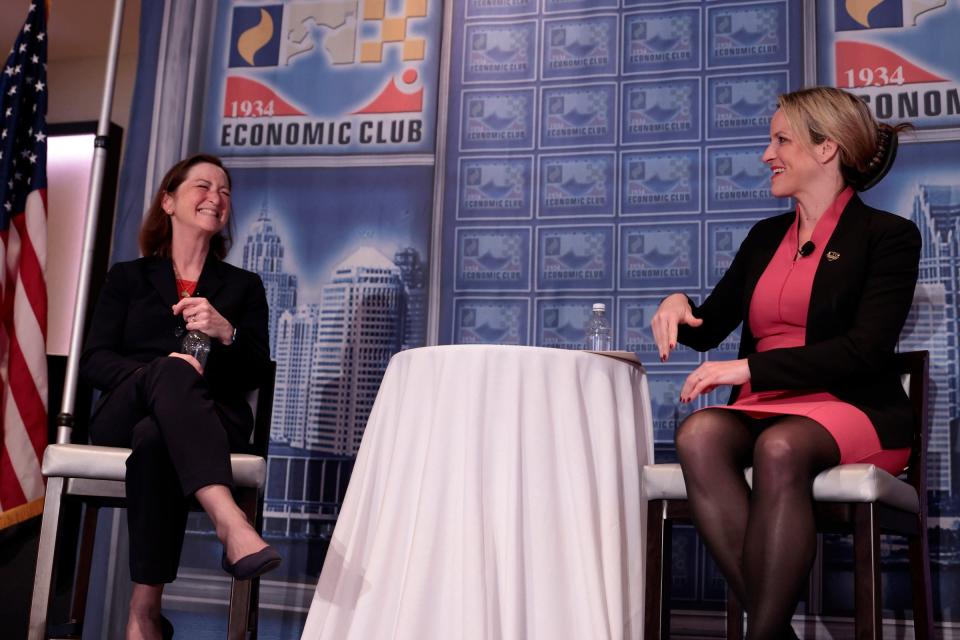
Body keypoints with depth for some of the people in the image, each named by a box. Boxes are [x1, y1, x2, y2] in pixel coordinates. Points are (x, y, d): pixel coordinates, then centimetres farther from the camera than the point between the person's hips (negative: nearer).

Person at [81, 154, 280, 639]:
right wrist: (159, 372, -16)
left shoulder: (244, 286, 20)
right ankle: (230, 523, -53)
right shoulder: (128, 277, 19)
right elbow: (94, 362, 5)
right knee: (170, 370, -37)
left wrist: (226, 332, -14)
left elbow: (254, 374, 8)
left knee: (154, 439, -38)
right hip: (124, 415, 0)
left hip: (209, 420, 0)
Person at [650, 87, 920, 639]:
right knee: (699, 435, -30)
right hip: (763, 409, 5)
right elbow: (711, 326, 22)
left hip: (853, 410, -4)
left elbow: (868, 349, -11)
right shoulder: (766, 237, 20)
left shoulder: (886, 235, 2)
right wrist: (679, 304, -2)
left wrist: (752, 368, -19)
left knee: (780, 448, -38)